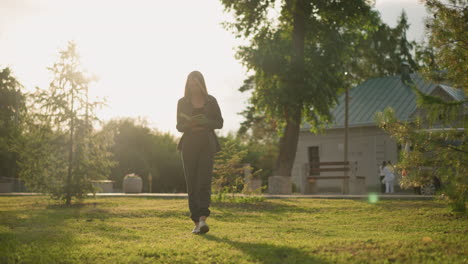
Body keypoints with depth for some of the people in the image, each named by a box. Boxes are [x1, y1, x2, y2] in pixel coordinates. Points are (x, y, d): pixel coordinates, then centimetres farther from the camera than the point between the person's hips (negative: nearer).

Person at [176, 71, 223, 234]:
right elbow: (179, 126, 8)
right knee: (192, 184, 0)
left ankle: (202, 220, -26)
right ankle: (196, 222, 6)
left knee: (204, 181, -15)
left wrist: (205, 121, -13)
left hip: (207, 144, -1)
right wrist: (189, 125, -15)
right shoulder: (182, 102, 7)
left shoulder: (211, 101, 6)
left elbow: (219, 123, 7)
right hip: (189, 145, 1)